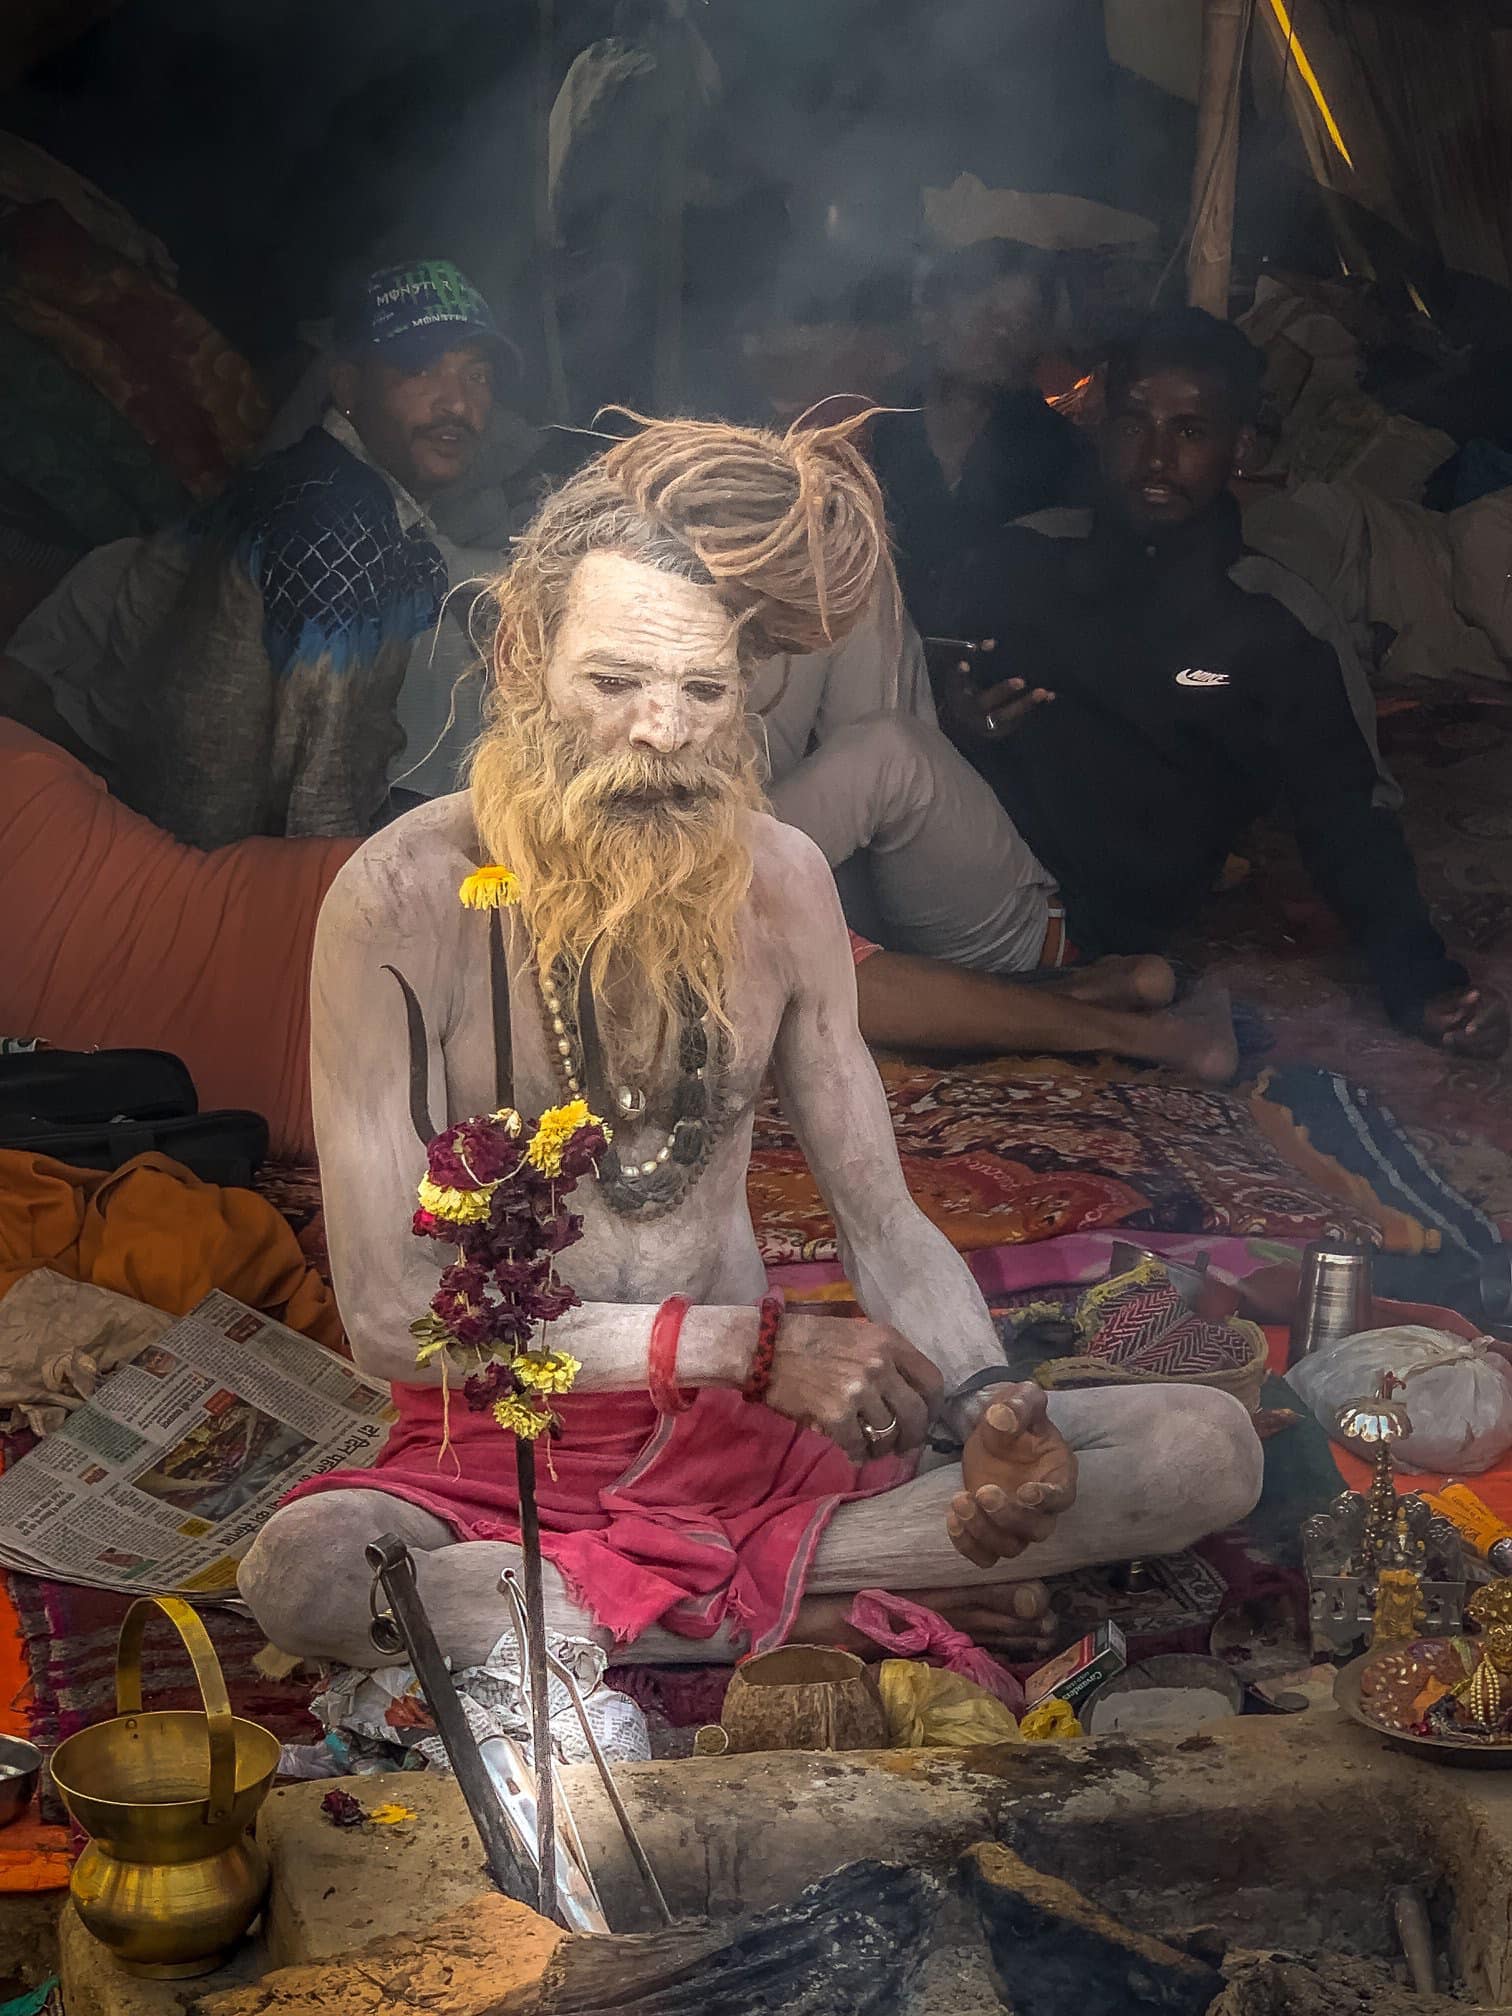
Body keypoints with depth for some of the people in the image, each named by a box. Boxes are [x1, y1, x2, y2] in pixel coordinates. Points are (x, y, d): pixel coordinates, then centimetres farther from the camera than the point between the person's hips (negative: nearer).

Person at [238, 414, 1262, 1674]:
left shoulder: (779, 881, -1)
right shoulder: (405, 899, -14)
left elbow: (884, 1221, 4)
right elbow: (389, 1311, -18)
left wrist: (991, 1411, -18)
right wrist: (751, 1344, -22)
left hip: (754, 1433, 4)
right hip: (508, 1460, -3)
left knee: (1211, 1450, -10)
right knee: (305, 1574, -39)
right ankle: (810, 1613, -19)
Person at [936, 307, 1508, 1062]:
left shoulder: (1278, 629, 2)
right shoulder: (1023, 560, 8)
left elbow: (1348, 822, 0)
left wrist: (1421, 982, -16)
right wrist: (950, 718, -16)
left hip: (1110, 910, -2)